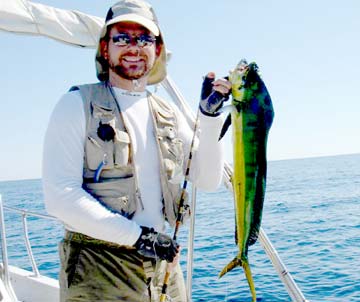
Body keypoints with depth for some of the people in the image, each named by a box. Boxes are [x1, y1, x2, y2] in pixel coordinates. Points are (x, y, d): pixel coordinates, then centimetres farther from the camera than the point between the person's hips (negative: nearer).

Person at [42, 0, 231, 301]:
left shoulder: (169, 114, 9)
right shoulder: (78, 104, -6)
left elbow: (208, 180, 4)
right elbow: (59, 196, -15)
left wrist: (210, 115, -7)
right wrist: (137, 236, -19)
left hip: (163, 262, 5)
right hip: (99, 271, -4)